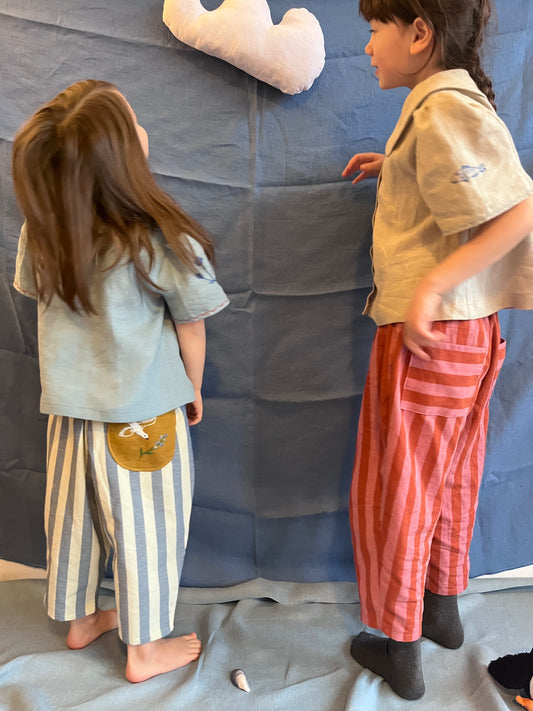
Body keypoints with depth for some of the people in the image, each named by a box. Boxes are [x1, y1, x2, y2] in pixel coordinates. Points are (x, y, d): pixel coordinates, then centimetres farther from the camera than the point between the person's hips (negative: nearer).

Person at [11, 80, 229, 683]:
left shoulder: (41, 232, -8)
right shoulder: (163, 242, -22)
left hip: (69, 406, 5)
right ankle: (145, 649, 31)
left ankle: (78, 618, 46)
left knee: (73, 515, 22)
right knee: (145, 524, 12)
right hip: (144, 415, -5)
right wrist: (193, 388, 7)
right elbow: (190, 329, -11)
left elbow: (36, 296, 7)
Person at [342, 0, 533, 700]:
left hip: (426, 334, -10)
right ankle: (444, 606, 42)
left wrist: (432, 287, -26)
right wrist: (395, 169, 15)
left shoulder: (443, 107, -16)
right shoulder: (453, 100, 13)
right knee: (447, 477, 21)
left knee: (390, 491, 5)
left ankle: (399, 649, 23)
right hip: (470, 329, 10)